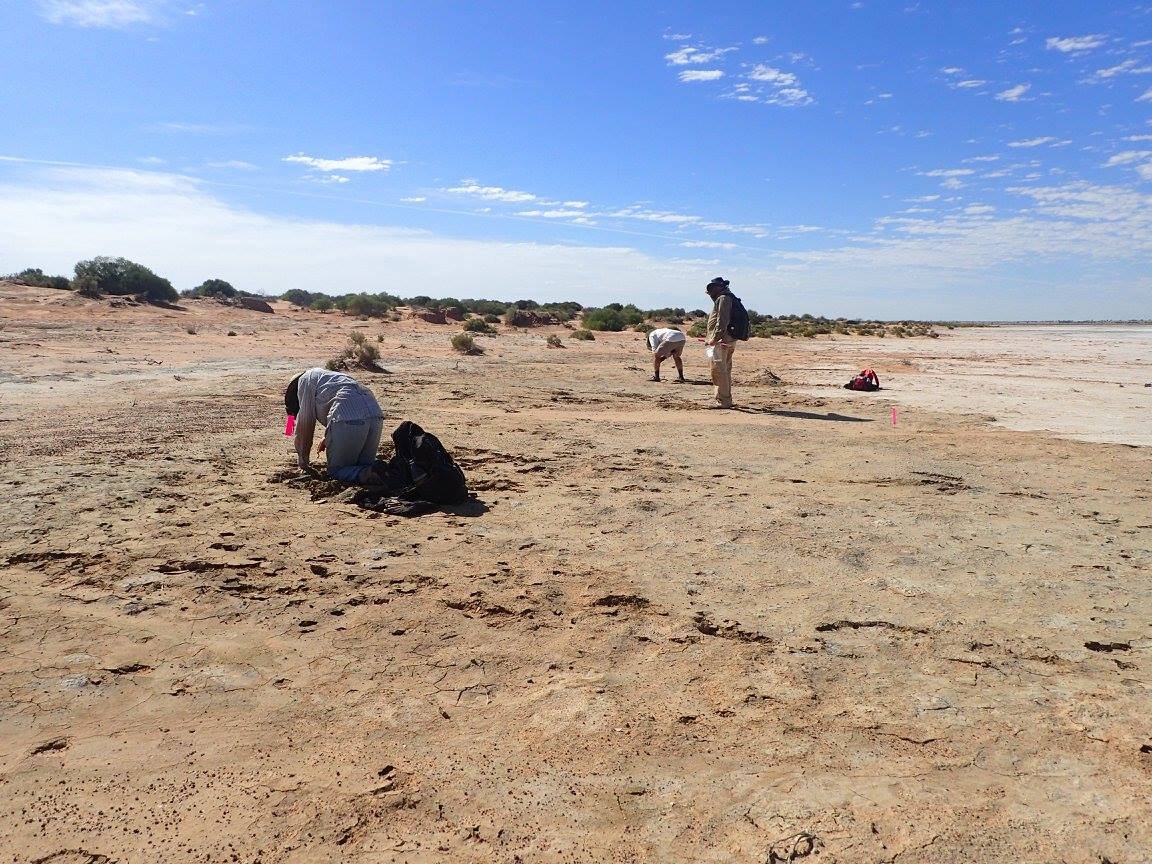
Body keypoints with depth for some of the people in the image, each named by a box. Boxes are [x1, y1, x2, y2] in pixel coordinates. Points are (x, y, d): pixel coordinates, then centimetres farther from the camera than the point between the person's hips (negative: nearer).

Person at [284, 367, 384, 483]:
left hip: (347, 418, -7)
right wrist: (327, 438, 56)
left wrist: (303, 462, 22)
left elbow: (305, 424, 14)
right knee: (364, 464, 24)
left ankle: (364, 474, -19)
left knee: (336, 470, 9)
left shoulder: (305, 380, 17)